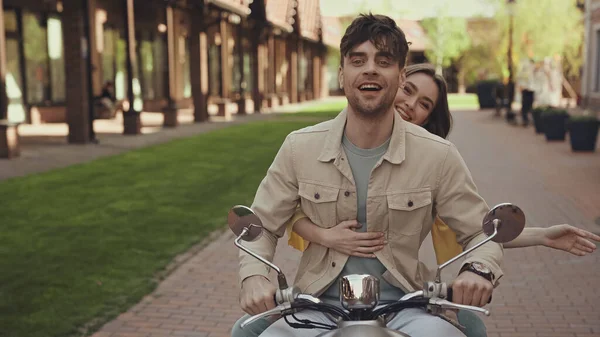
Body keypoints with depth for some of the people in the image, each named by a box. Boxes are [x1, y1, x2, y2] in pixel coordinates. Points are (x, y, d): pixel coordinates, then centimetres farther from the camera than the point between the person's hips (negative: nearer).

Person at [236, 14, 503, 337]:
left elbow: (482, 234, 4)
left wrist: (479, 269, -20)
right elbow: (260, 226, 7)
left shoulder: (438, 155, -5)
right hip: (319, 306, 1)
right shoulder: (299, 147, -2)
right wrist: (253, 277, -13)